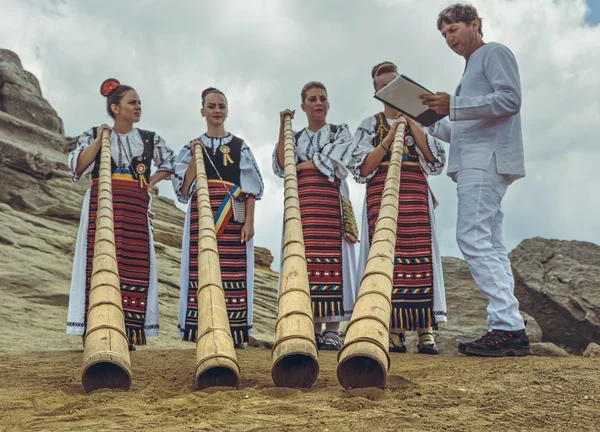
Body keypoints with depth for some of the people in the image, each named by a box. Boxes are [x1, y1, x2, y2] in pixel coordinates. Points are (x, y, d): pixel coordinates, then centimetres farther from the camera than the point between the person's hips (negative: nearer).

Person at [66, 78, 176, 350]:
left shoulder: (150, 139, 14)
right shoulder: (93, 135, 8)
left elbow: (171, 164, 23)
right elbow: (76, 167, -2)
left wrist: (151, 183, 9)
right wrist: (99, 140, -8)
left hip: (135, 208, 2)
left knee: (134, 266, -4)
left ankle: (128, 333, -1)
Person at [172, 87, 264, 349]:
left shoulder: (240, 147, 9)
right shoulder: (192, 148, 11)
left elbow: (251, 189, 5)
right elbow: (184, 190, 4)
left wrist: (249, 221, -6)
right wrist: (195, 158, -5)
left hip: (233, 219, -1)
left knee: (234, 273, -5)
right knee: (203, 272, -4)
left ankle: (235, 333, 1)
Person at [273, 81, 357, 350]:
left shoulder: (341, 132, 14)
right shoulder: (296, 138, 20)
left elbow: (330, 162, -4)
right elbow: (281, 166, 3)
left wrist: (298, 166, 2)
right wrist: (283, 128, 0)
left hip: (331, 201, -2)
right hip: (301, 203, 2)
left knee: (332, 260, -11)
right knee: (305, 262, -6)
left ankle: (332, 330, -10)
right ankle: (312, 328, -2)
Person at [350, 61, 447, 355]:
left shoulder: (418, 120, 17)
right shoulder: (370, 125, 14)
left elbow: (435, 160, 2)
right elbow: (362, 169, 1)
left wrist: (412, 125, -4)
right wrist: (389, 138, -9)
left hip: (415, 194, 1)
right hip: (380, 195, 0)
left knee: (419, 256, -9)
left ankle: (425, 332, -9)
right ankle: (394, 331, -7)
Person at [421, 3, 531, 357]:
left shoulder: (494, 52, 4)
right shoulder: (472, 69, 30)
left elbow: (510, 99, -13)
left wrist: (454, 106, -19)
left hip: (488, 159, -10)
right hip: (475, 162, 10)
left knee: (473, 238, -18)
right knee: (489, 244, 3)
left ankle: (509, 326, -19)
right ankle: (507, 328, 2)